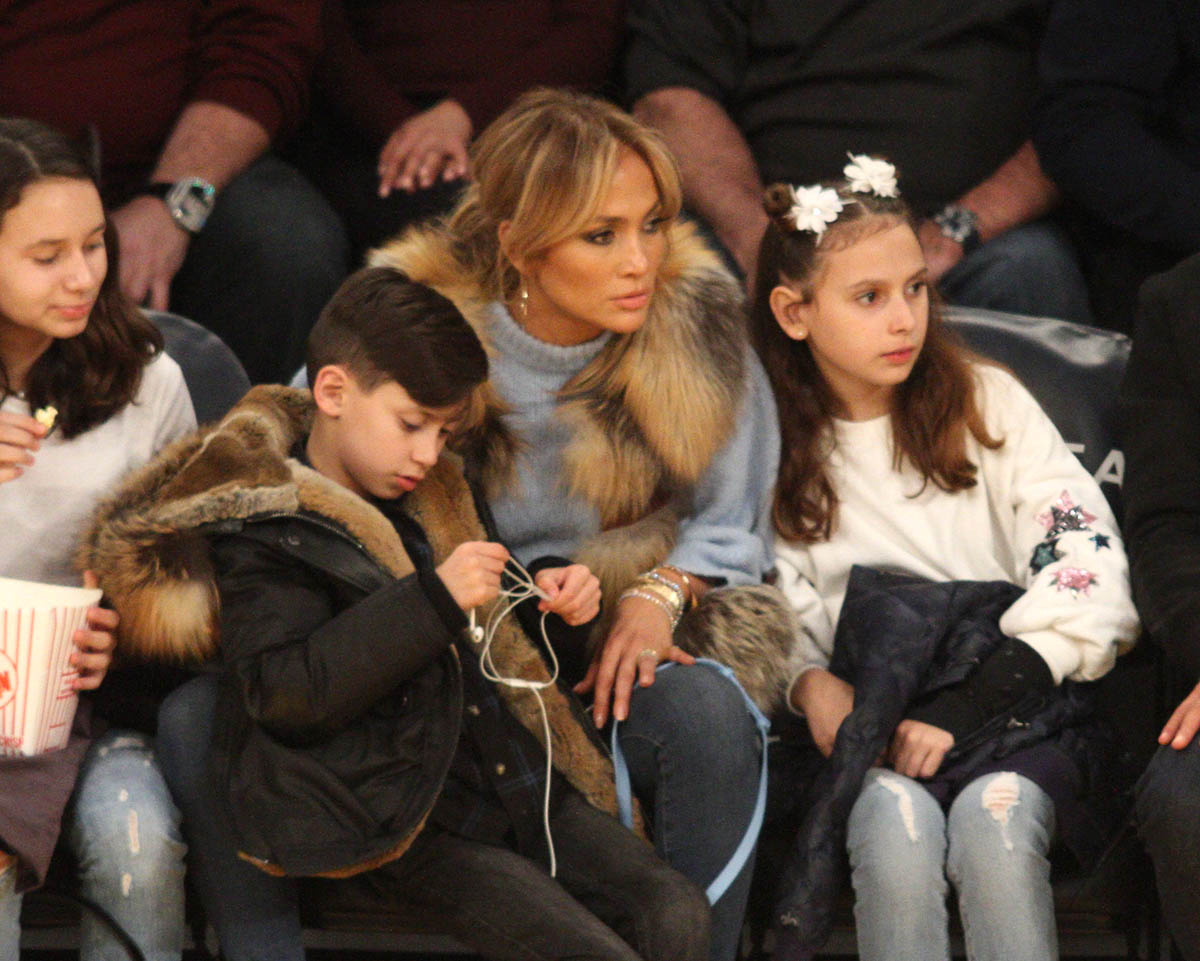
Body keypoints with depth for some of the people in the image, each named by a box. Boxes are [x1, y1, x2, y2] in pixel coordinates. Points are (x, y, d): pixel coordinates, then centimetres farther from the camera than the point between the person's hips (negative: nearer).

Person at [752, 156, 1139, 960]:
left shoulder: (988, 403, 8)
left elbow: (1086, 571, -2)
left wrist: (962, 711, -13)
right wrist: (810, 682, -16)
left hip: (1007, 702, 0)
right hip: (869, 717, 0)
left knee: (995, 819, -33)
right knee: (895, 820, -34)